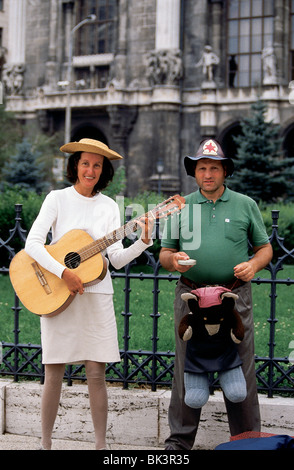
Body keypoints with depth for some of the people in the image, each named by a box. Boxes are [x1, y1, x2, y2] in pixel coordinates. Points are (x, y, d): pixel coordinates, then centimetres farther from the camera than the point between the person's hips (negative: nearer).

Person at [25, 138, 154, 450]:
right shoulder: (58, 199, 2)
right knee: (53, 374, 1)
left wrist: (143, 241, -12)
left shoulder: (109, 207, 8)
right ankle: (45, 442, 14)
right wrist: (63, 272, -19)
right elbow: (32, 243, -9)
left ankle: (101, 444, 9)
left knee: (96, 374, 0)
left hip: (96, 295, 2)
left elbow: (116, 259, 4)